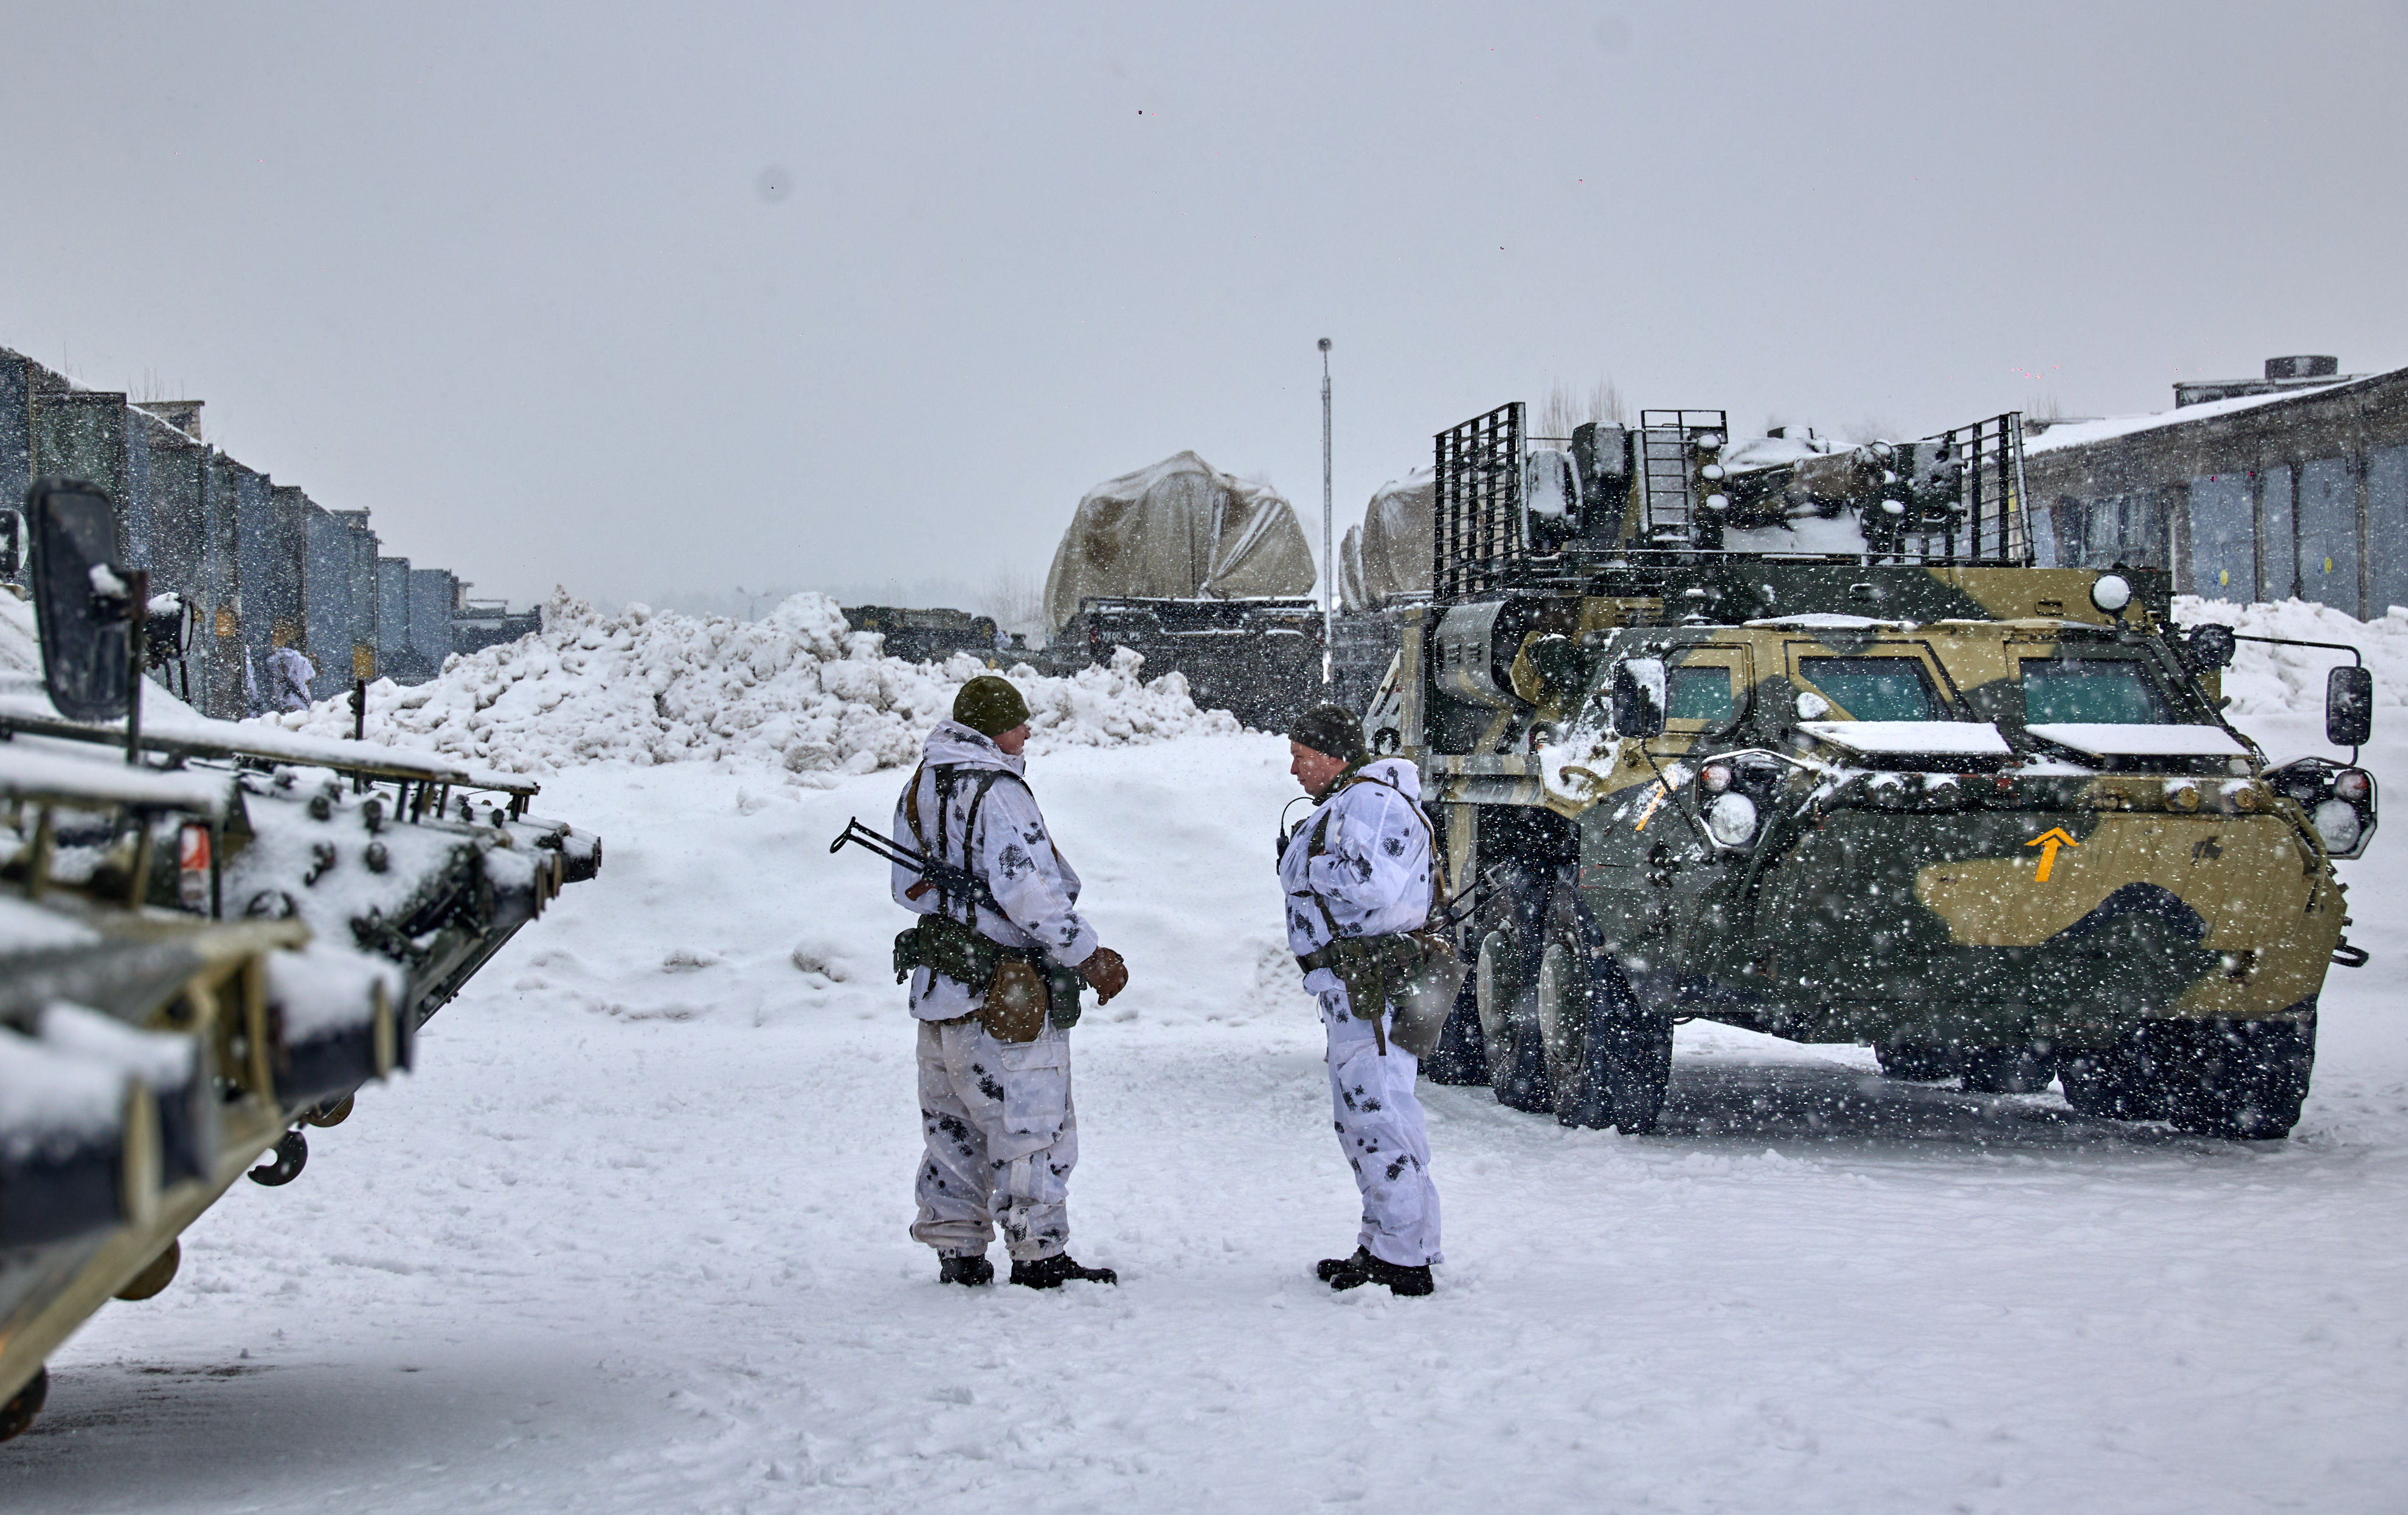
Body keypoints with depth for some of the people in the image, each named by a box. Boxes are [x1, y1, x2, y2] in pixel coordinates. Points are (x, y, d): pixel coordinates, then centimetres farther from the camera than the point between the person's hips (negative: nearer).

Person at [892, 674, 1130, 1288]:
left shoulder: (918, 789, 11)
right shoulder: (997, 792, -17)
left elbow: (909, 886, 18)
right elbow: (1027, 889, -23)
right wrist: (1088, 954, -16)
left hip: (937, 984, 9)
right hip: (1003, 990, -9)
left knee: (954, 1122, 15)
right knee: (1032, 1121, 0)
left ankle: (956, 1248, 19)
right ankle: (1038, 1253, 4)